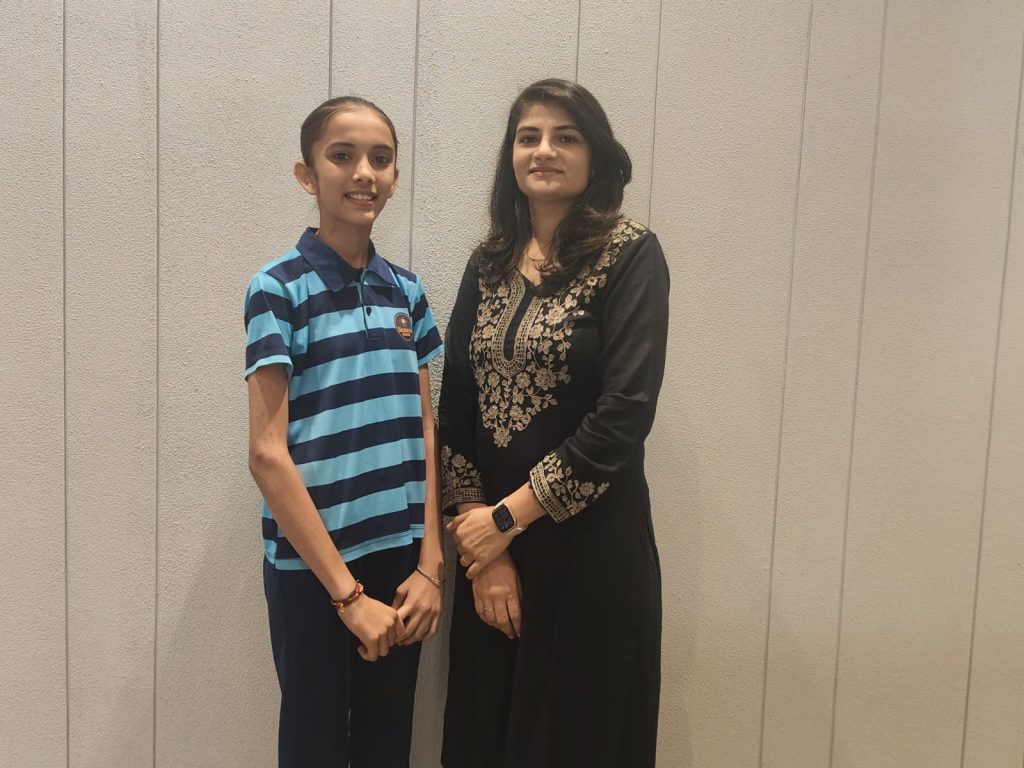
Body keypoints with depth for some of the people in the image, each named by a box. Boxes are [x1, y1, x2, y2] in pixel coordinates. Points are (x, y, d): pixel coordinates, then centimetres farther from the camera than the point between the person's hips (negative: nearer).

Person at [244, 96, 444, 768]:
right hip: (311, 565, -4)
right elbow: (268, 454, -13)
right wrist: (348, 592, -13)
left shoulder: (406, 290, 6)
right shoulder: (280, 289, -9)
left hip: (400, 559, 5)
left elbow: (425, 433, 8)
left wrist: (430, 565, -1)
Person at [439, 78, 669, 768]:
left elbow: (625, 412, -17)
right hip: (491, 539, 5)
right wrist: (481, 540, -6)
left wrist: (508, 517, -13)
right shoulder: (490, 264, 7)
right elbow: (456, 410, 3)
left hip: (592, 545, -4)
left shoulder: (630, 255, -8)